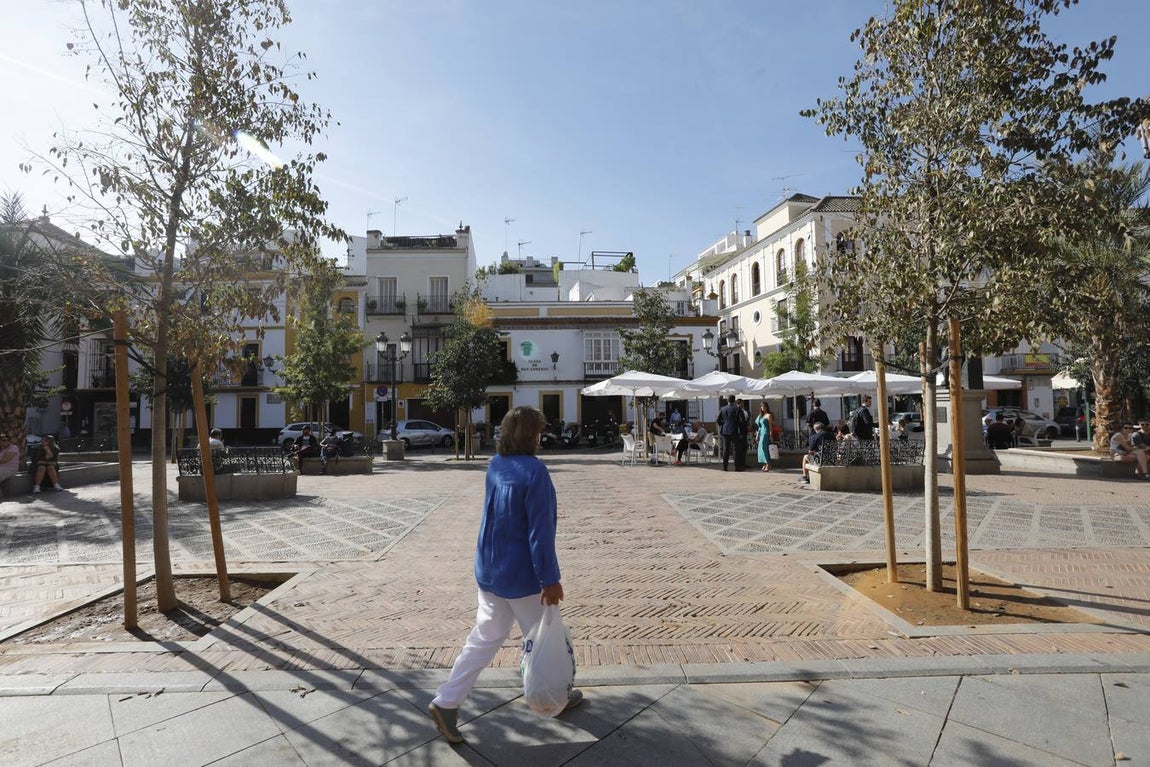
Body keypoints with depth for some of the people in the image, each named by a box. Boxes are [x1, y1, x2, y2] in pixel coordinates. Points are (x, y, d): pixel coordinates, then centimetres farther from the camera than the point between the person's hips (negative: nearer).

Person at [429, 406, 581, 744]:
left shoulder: (494, 465, 0)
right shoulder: (534, 471, -24)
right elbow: (540, 531, -22)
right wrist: (550, 579, -16)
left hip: (489, 570, 7)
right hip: (522, 576, -7)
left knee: (485, 638, 17)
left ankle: (446, 702, 17)